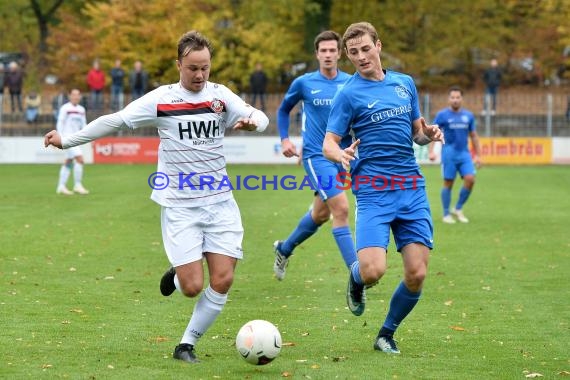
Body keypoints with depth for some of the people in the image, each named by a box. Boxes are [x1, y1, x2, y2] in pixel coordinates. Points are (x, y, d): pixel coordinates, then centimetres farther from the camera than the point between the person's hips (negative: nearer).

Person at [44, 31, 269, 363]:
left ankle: (188, 345, 10)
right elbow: (115, 121, 3)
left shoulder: (220, 95, 4)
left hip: (220, 202, 2)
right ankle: (176, 277, 28)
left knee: (223, 280, -8)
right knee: (193, 286, -10)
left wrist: (252, 121, -28)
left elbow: (260, 117, -4)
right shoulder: (161, 100, -3)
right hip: (179, 206, -2)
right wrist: (67, 140, 4)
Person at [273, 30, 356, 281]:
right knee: (341, 208, -18)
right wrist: (284, 139, 3)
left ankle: (284, 249, 43)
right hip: (316, 155, -4)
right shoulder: (304, 83, -2)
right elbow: (283, 110, 15)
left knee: (321, 213, 17)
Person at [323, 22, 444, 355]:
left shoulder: (406, 84, 14)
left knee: (417, 274, -4)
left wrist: (429, 134, -1)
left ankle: (387, 334, 20)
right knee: (373, 271, -19)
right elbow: (329, 143, -3)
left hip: (412, 189, 4)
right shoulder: (349, 93, 0)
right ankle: (356, 279, 19)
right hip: (373, 191, -4)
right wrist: (341, 155, -26)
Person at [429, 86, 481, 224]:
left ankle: (458, 209, 5)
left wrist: (478, 155, 14)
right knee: (448, 183, -2)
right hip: (449, 154, -3)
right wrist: (431, 151, -12)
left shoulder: (468, 115, 9)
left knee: (470, 179, -11)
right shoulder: (442, 115, -1)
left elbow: (473, 136, 16)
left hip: (464, 153, 3)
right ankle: (446, 214, 8)